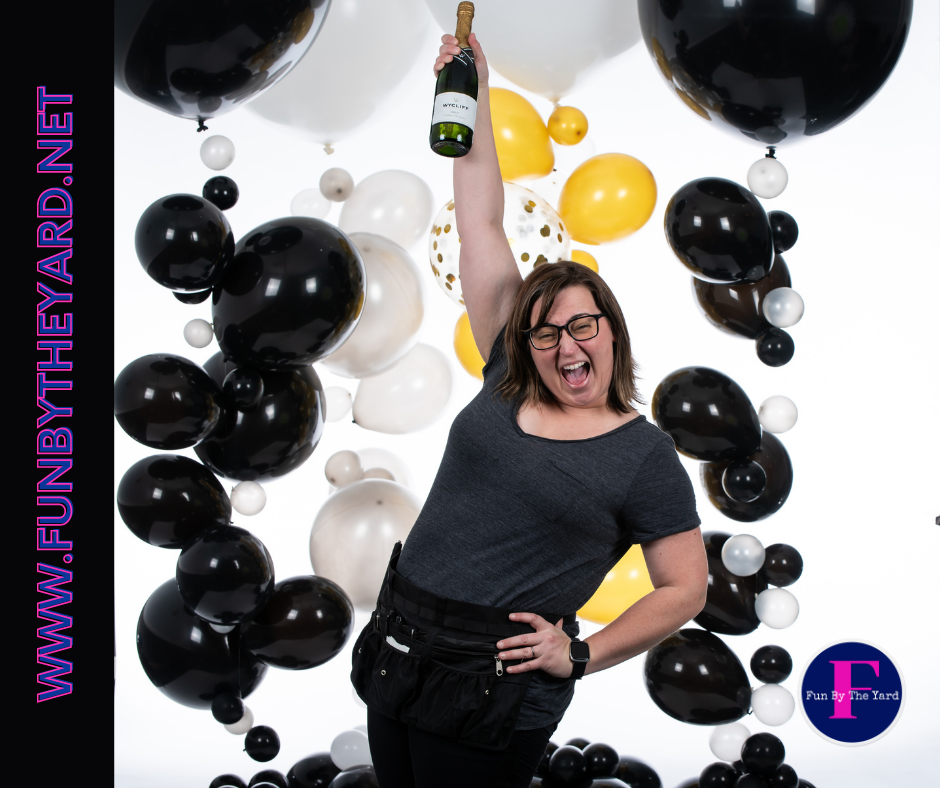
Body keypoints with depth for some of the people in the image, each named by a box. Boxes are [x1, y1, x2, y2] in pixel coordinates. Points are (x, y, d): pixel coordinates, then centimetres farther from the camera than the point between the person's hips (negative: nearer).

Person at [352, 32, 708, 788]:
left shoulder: (646, 456, -5)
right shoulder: (506, 386, 4)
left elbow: (685, 589, -1)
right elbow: (483, 226, 6)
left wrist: (581, 654, -9)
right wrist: (472, 99, 7)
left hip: (493, 688, -5)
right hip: (399, 646, 5)